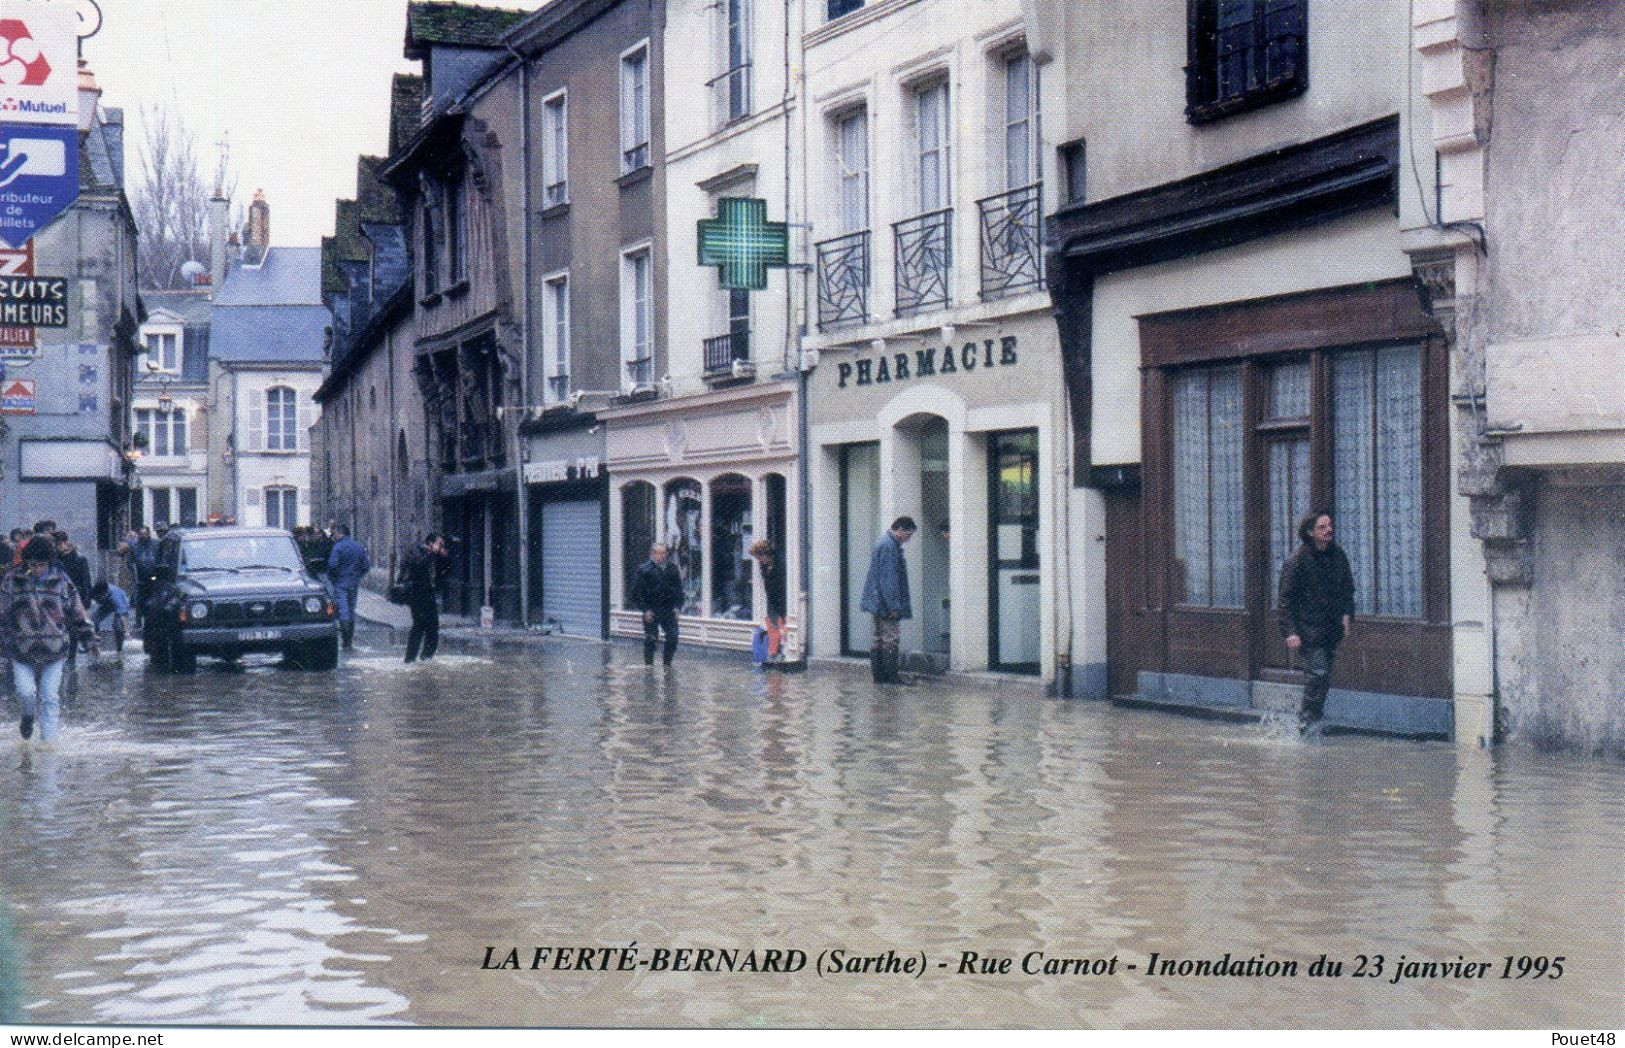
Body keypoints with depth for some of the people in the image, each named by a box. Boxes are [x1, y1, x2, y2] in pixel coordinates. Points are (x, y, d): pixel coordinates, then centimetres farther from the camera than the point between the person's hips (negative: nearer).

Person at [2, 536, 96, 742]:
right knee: (26, 692, -6)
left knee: (50, 697, 1)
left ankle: (48, 739, 12)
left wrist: (89, 638, 11)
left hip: (54, 650, 0)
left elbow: (77, 612, 9)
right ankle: (28, 715, 28)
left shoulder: (61, 580, 1)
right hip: (21, 650, 0)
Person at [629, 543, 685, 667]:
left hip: (669, 611, 3)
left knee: (673, 638, -3)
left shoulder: (673, 569, 8)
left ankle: (667, 664, 14)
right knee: (650, 640, 1)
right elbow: (638, 592, -5)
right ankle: (649, 666, 13)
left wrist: (677, 606, 4)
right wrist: (645, 610, -11)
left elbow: (678, 589, 15)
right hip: (651, 611, -3)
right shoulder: (643, 569, -4)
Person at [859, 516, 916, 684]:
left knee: (880, 639, 12)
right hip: (885, 601, -11)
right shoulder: (889, 546, -17)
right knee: (890, 637, -6)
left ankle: (879, 675, 15)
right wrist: (893, 605, -20)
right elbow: (889, 578, -21)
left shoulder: (884, 543, 16)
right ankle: (891, 675, -4)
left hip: (877, 601, 11)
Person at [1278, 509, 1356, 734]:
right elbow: (1286, 599, -10)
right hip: (1307, 628, -6)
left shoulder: (1337, 555, 7)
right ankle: (1308, 717, -1)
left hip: (1331, 627, 6)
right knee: (1317, 672, -14)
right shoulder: (1297, 561, -11)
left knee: (1324, 675, 7)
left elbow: (1347, 588, 19)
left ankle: (1312, 715, 20)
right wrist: (1291, 632, -15)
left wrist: (1346, 614, 5)